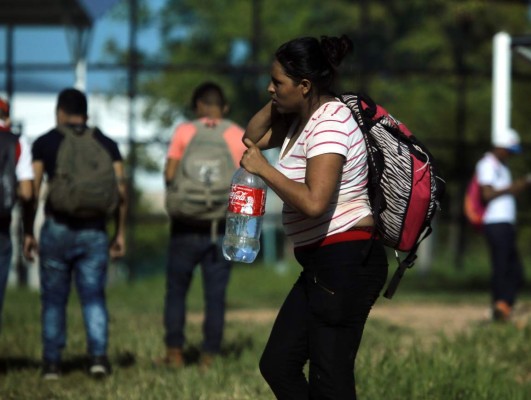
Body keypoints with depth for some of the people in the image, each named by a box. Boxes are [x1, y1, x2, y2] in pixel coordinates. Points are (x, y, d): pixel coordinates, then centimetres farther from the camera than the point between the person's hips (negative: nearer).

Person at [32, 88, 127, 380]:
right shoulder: (106, 144, 7)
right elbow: (120, 192, 2)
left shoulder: (45, 143, 2)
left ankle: (51, 363, 9)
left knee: (54, 299, 8)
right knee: (93, 296, 5)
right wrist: (120, 233, 8)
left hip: (57, 228, -1)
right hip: (94, 230, 1)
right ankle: (98, 355, -12)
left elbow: (32, 191, -2)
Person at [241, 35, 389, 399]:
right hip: (324, 264, 11)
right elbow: (253, 139, 22)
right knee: (278, 365, 12)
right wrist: (276, 103, 7)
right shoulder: (301, 117, 12)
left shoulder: (330, 124, -19)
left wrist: (263, 168, -17)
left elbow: (313, 202, -29)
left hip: (347, 263, -11)